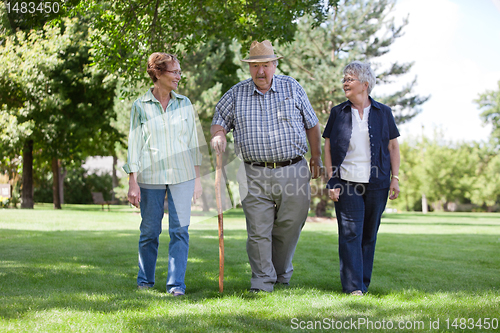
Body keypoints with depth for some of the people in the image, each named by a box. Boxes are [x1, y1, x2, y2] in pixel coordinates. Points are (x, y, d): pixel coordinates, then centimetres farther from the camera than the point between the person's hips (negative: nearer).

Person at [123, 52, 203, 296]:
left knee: (180, 230, -5)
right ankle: (145, 280, 25)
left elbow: (192, 141, 11)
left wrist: (197, 177, 9)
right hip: (151, 176, -2)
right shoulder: (140, 106, 0)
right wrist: (133, 182, -5)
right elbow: (134, 144, 0)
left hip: (182, 175, 2)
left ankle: (176, 284, 0)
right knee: (149, 231, 6)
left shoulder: (184, 104, 8)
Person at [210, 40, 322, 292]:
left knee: (289, 228, 7)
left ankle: (282, 275, 28)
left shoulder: (292, 88, 8)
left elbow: (312, 124, 14)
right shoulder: (236, 94, 8)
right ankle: (262, 283, 5)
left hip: (293, 172, 0)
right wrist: (218, 135, -11)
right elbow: (219, 121, 13)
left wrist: (316, 158, 14)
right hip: (255, 176, 0)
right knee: (258, 232, -4)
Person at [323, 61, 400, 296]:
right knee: (350, 232, -9)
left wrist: (395, 178, 2)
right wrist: (331, 180, -2)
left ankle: (364, 283, 18)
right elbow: (328, 148, 7)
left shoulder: (383, 113, 7)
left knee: (369, 234, 7)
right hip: (347, 182, -1)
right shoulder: (337, 113, 7)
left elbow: (393, 147, 10)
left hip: (376, 183, 1)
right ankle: (352, 286, -9)